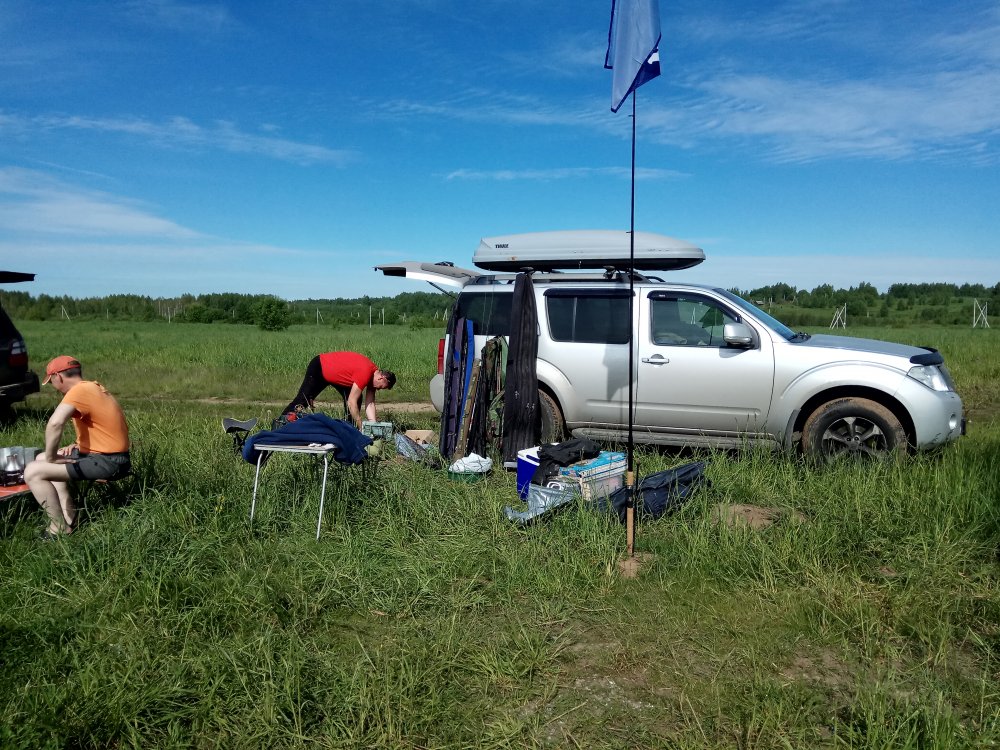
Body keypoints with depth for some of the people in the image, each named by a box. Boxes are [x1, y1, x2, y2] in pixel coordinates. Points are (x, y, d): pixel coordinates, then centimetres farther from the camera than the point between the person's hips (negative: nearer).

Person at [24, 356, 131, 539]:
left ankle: (60, 526, 1)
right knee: (41, 459, 23)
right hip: (107, 456, 10)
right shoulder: (92, 387, 14)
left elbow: (55, 423, -33)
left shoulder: (79, 390, -17)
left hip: (107, 463, -10)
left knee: (32, 472, -11)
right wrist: (79, 444, 11)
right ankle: (69, 517, 17)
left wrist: (51, 457, -20)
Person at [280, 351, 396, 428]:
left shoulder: (374, 374, -10)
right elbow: (351, 403, -35)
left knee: (356, 398, -2)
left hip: (336, 373, 8)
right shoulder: (365, 373, -36)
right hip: (319, 368, -8)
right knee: (303, 400, -3)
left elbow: (370, 403, -8)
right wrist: (361, 428, -30)